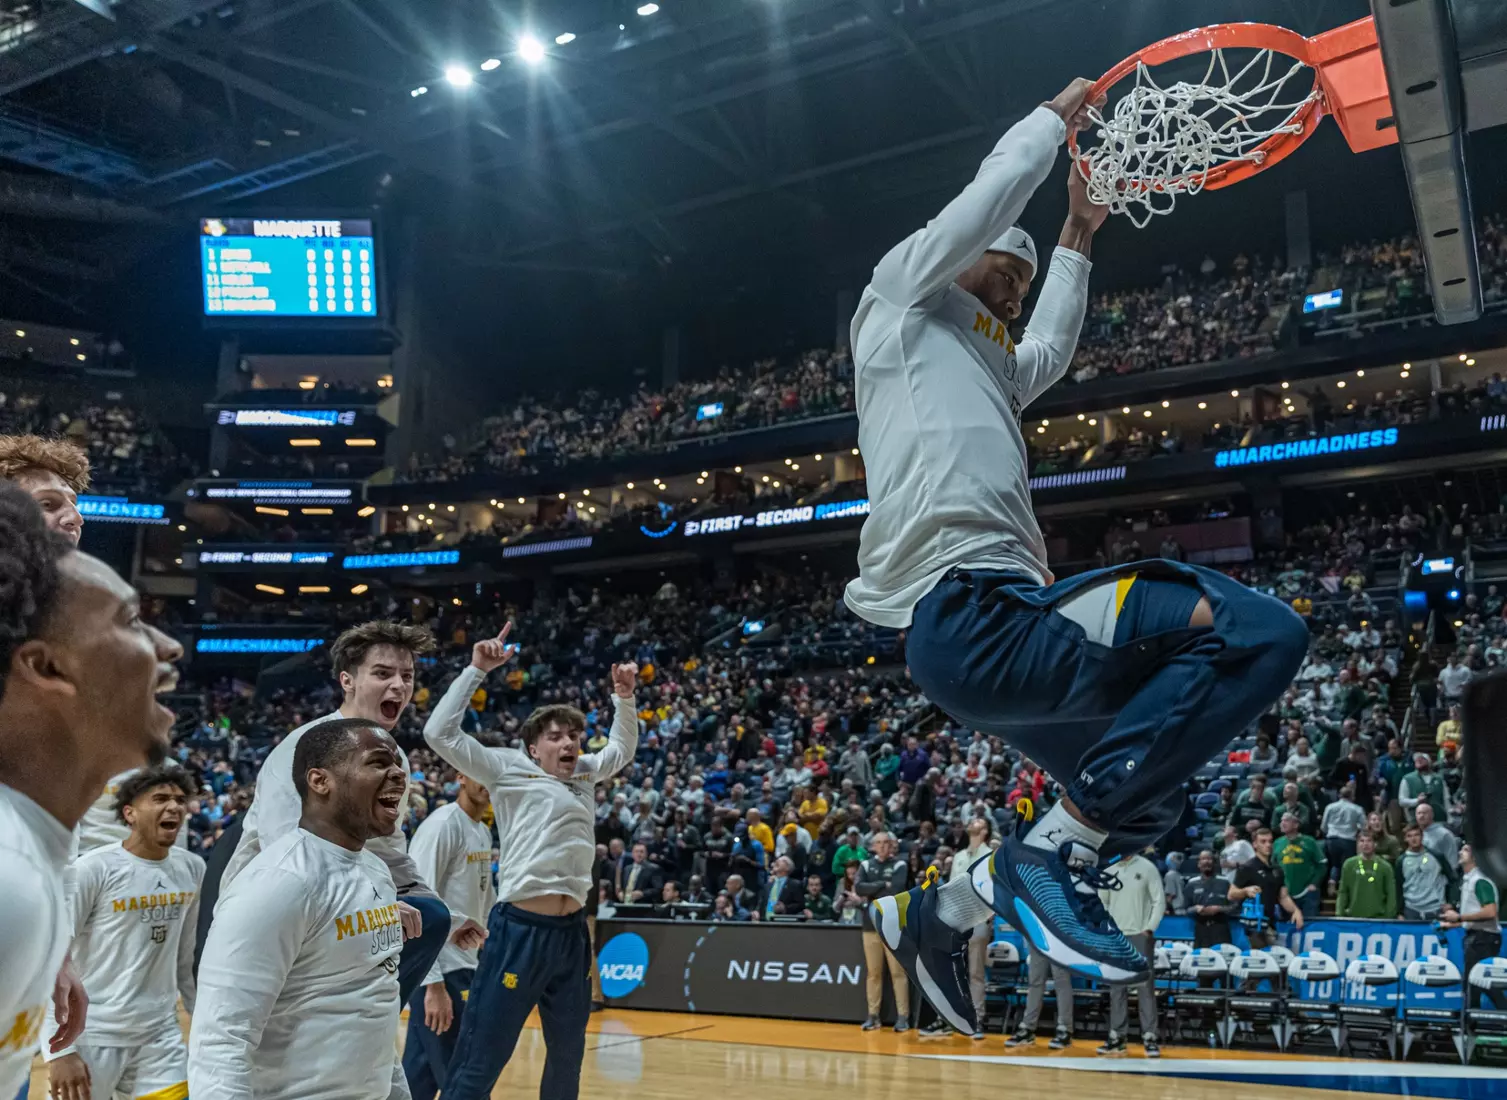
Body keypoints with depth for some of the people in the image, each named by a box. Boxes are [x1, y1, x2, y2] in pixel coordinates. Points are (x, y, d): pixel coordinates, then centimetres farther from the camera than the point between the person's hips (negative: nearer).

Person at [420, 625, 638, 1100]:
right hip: (519, 929, -6)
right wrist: (477, 670, -9)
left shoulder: (582, 772, 16)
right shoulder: (508, 769, 1)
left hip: (571, 931, 6)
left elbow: (622, 749, 33)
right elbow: (441, 733, -7)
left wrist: (624, 697, 17)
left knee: (568, 1059, 18)